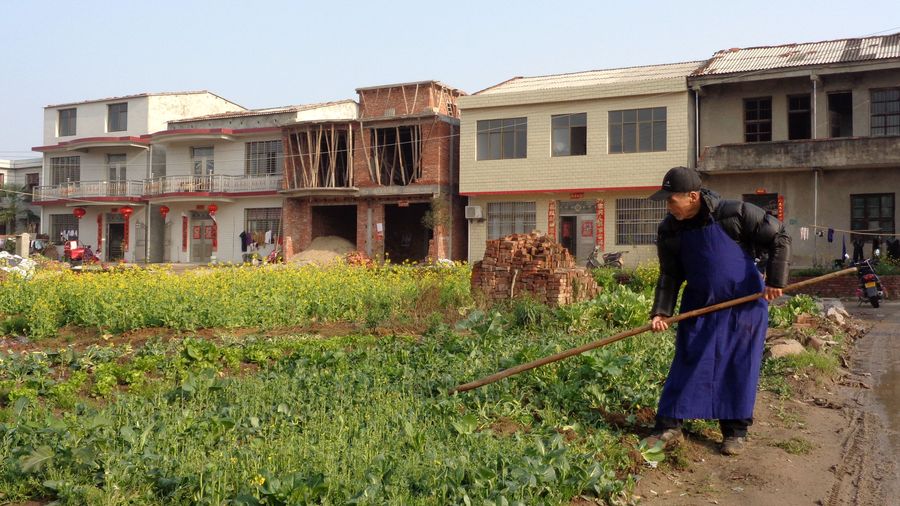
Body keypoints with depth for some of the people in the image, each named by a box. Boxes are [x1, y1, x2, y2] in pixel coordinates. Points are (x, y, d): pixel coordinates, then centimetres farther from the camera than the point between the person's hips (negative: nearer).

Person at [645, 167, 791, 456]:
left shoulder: (735, 214, -18)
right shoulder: (669, 231, -7)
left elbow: (778, 239, -7)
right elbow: (670, 276, 0)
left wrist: (775, 280, -11)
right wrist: (661, 312, -11)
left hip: (744, 303, -3)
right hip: (699, 306, 3)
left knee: (740, 367, 3)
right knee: (687, 364, 1)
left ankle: (735, 430, 17)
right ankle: (669, 427, 8)